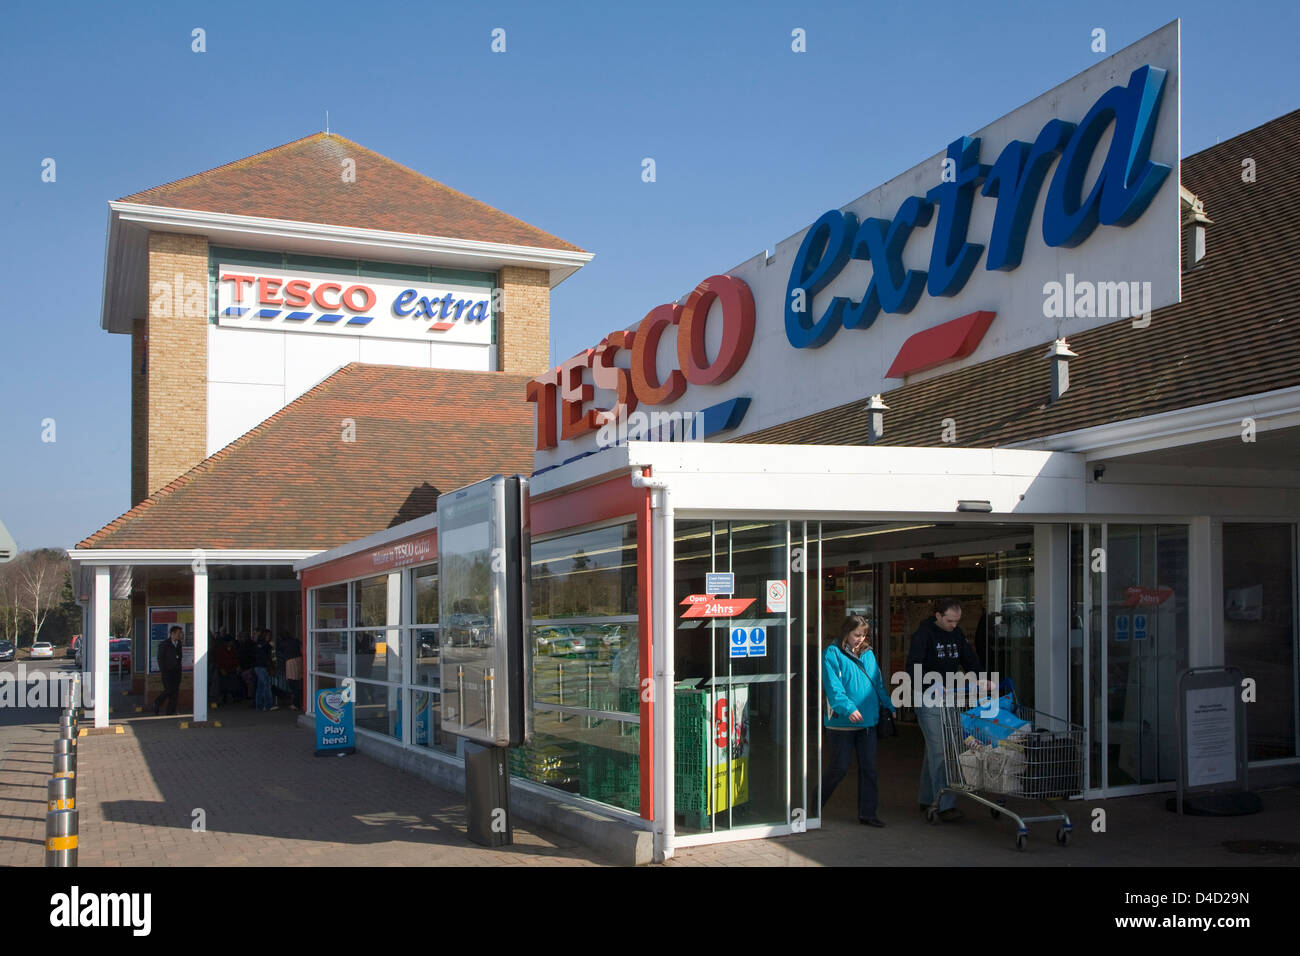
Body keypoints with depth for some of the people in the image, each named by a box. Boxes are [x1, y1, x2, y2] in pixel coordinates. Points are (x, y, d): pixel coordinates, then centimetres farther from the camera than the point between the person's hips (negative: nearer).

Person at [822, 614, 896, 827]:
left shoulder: (868, 654, 12)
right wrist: (848, 708, -26)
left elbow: (879, 684, 18)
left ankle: (867, 813, 15)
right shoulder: (832, 654, -8)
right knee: (840, 767, -1)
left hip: (868, 721, 6)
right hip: (842, 722, -6)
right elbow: (833, 687, -16)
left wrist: (889, 706, 9)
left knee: (868, 766, 6)